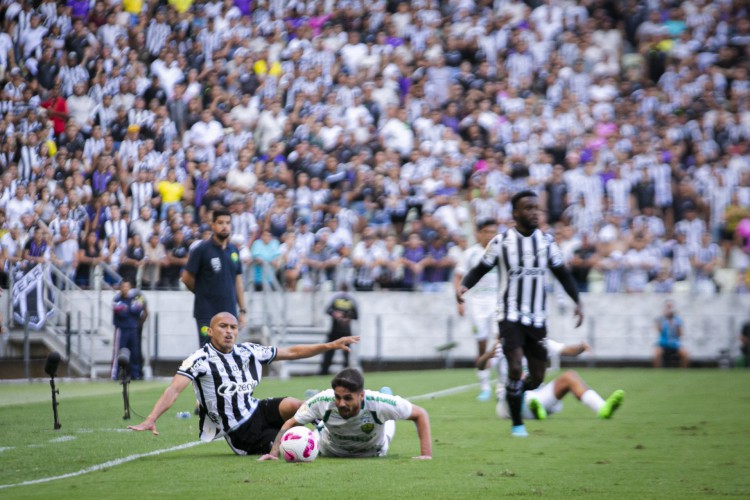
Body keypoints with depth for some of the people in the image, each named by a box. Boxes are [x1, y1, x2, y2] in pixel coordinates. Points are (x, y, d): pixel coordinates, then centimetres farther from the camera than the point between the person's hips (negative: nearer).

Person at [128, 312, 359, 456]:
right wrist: (151, 419, -40)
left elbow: (291, 352, 10)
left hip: (257, 411, 5)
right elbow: (175, 389, -26)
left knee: (293, 405, -26)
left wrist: (330, 345, 5)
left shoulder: (248, 352, 4)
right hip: (240, 433, -5)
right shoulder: (200, 359, -13)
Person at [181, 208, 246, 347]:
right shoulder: (202, 249, -7)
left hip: (229, 313, 5)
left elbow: (238, 282, 13)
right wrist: (203, 293, 9)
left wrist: (242, 310, 9)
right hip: (207, 313, -5)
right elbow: (187, 278, -2)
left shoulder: (234, 251, 10)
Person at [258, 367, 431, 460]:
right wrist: (274, 453, -42)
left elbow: (421, 414, -32)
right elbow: (290, 423, -28)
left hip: (374, 451, 1)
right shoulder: (323, 401, -42)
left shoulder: (378, 403, -45)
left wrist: (426, 454, -40)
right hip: (331, 450, -1)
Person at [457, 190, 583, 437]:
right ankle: (517, 424, -1)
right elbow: (480, 269, 1)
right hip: (511, 317, -4)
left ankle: (515, 394, 36)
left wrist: (577, 301, 2)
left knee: (537, 377, 2)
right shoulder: (502, 241, -5)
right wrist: (464, 285, -18)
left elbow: (562, 273, 13)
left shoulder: (546, 241, 5)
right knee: (515, 368, -16)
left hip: (537, 319, 4)